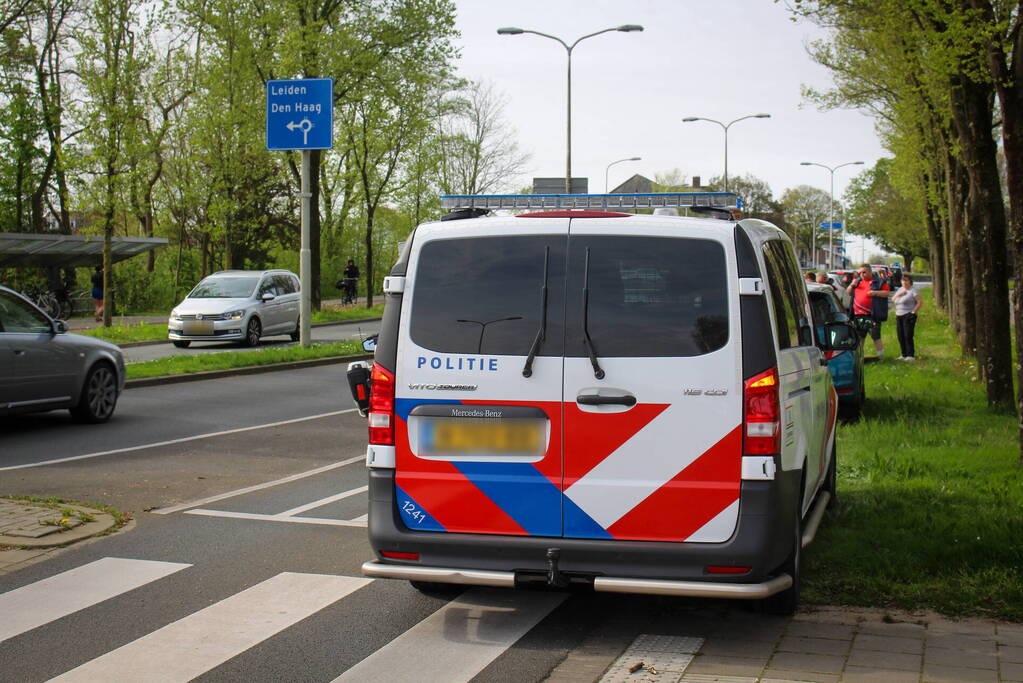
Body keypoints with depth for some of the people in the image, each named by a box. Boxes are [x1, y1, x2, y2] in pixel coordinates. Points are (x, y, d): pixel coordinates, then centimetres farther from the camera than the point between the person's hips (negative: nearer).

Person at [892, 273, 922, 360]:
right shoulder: (900, 289, 18)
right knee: (901, 336, 6)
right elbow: (893, 299, 16)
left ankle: (910, 355, -9)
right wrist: (899, 294, -2)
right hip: (898, 316, 7)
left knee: (908, 336, -11)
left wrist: (913, 312, -15)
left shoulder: (913, 290, -5)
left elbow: (920, 302, -10)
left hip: (908, 316, -7)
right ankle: (904, 355, 13)